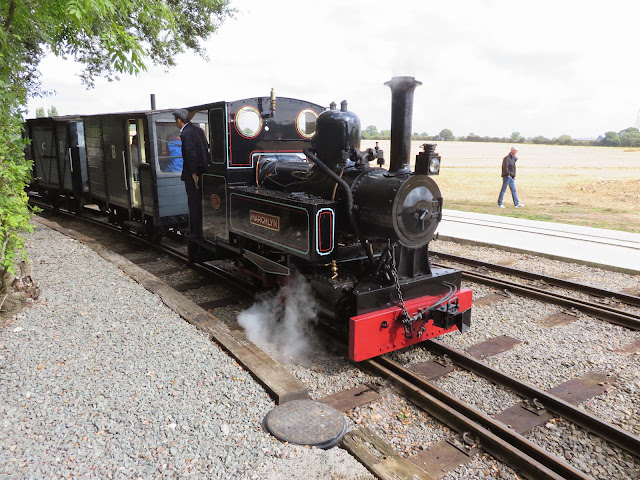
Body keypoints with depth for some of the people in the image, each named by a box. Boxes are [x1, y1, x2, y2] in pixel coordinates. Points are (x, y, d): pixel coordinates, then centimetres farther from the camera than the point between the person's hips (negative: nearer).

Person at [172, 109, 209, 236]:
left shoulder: (186, 133, -15)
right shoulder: (198, 130, 12)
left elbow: (191, 155, -20)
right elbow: (207, 148, 15)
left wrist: (194, 175, -18)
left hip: (193, 174, -9)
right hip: (202, 171, 9)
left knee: (194, 203, -2)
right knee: (200, 202, 16)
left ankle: (196, 232, 4)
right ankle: (204, 229, 25)